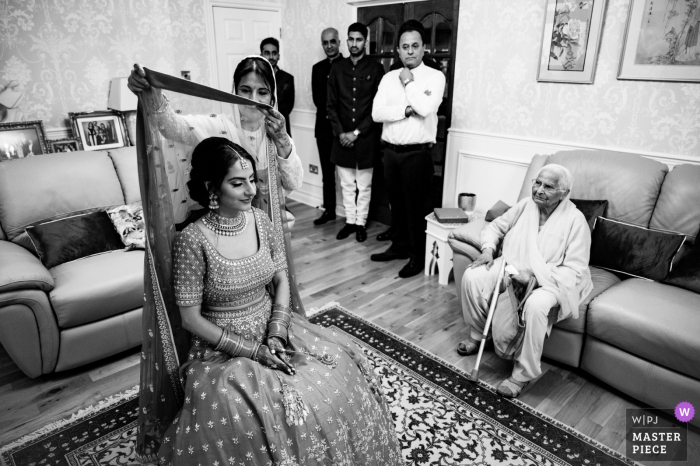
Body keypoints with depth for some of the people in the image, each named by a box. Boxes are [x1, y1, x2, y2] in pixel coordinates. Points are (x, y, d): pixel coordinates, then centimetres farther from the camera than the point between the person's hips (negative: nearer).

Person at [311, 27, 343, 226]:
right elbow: (316, 98, 6)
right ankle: (329, 210, 20)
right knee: (327, 172, 10)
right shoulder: (318, 68, 13)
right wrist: (328, 112, -9)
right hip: (324, 126, 5)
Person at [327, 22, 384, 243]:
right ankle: (350, 221, 24)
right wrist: (340, 132, -7)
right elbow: (331, 105, 5)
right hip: (342, 137, 3)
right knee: (346, 184, 11)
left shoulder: (375, 68, -3)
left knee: (364, 185, 7)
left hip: (366, 137, -3)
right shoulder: (337, 68, 5)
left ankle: (361, 223, 20)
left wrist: (357, 132, -12)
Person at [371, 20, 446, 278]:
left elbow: (426, 108, -20)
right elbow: (377, 112, -3)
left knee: (417, 205, 2)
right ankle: (399, 245, 32)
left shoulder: (435, 77, -3)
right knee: (396, 202, 15)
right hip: (390, 151, 5)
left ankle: (418, 256, 16)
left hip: (417, 153, -4)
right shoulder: (389, 77, 9)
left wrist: (409, 82, -7)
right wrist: (407, 110, -15)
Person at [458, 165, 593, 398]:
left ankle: (523, 374, -18)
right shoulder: (525, 205, 0)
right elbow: (496, 226, 13)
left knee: (536, 305, -38)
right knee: (472, 276, -16)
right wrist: (488, 249, -7)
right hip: (512, 268, 5)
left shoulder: (575, 221, -15)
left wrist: (534, 275, -28)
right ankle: (477, 335, 8)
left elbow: (575, 270, -19)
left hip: (549, 280, -5)